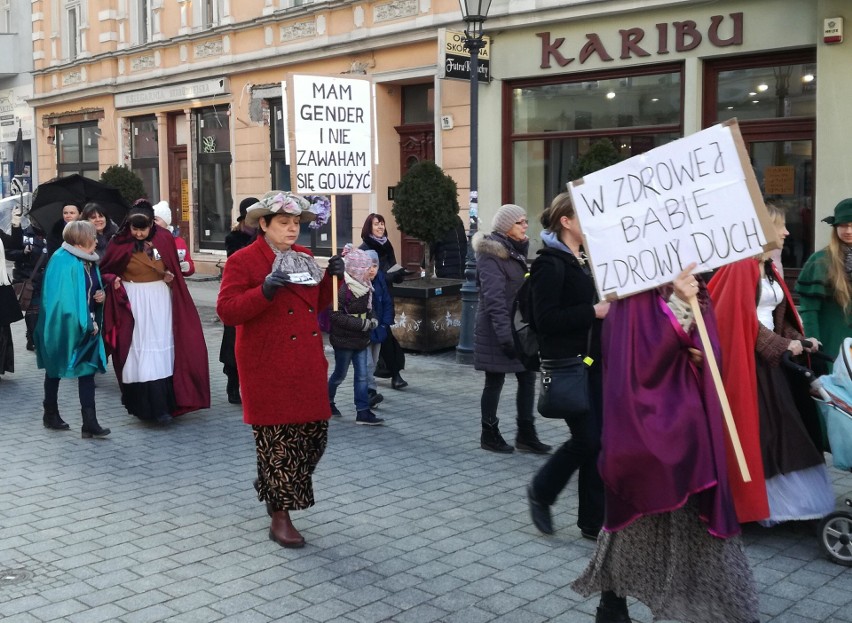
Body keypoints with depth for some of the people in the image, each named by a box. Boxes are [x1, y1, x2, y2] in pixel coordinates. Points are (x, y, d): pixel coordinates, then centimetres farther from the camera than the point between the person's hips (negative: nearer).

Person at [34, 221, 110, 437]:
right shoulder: (63, 261, -19)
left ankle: (90, 423, -2)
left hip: (87, 325, 7)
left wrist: (100, 295, -3)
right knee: (55, 370, 12)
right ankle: (51, 415, 29)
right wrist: (84, 324, -20)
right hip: (64, 326, -7)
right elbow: (62, 298, -22)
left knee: (88, 370, -1)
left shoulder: (89, 260, 6)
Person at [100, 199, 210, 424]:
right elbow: (104, 270, 7)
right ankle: (142, 404, -2)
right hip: (132, 303, -1)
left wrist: (171, 277, -7)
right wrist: (113, 280, -13)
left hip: (160, 301, 1)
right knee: (139, 353, -4)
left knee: (160, 352, -1)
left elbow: (175, 269, 13)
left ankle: (161, 406, 4)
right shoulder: (120, 243, -4)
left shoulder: (165, 239, -1)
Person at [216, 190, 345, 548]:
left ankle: (270, 485, 36)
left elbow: (318, 304, 18)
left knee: (314, 434, 11)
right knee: (278, 439, -1)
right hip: (268, 367, -7)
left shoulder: (304, 257, 13)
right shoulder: (242, 261, -8)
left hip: (307, 364, 7)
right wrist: (265, 290, -28)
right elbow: (226, 311, -16)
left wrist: (332, 277, 0)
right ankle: (280, 517, 13)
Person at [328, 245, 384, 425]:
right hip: (344, 339, -7)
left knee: (362, 375, 4)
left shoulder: (365, 286, 4)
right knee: (340, 374, 9)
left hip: (361, 339, 7)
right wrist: (362, 324, -24)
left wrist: (372, 319, 3)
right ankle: (327, 401, 33)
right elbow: (335, 315, -24)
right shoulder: (342, 288, -21)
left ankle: (363, 412, 6)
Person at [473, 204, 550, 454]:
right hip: (498, 330, -8)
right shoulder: (491, 255, -15)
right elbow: (494, 299, -22)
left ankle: (526, 434, 17)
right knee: (494, 382, 3)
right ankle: (489, 435, 17)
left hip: (519, 327, 8)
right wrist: (505, 336, -25)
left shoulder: (515, 250, 13)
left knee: (528, 378, 8)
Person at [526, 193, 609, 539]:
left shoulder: (584, 261, 15)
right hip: (566, 364, -8)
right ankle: (541, 490, 18)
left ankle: (593, 521, 16)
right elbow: (545, 319, -19)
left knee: (597, 440, 7)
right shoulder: (550, 263, -12)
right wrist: (593, 312, -20)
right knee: (587, 438, -7)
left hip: (592, 361, 8)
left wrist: (609, 308, 5)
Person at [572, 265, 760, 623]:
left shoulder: (693, 290, 10)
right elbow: (638, 357, -21)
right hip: (645, 423, -5)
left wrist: (704, 356, -10)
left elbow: (710, 348, 14)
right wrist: (677, 306, -28)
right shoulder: (634, 293, -10)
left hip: (689, 420, 5)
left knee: (698, 513, 7)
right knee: (637, 513, 6)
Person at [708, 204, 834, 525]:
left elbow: (780, 315, 17)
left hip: (771, 356, 9)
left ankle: (783, 498, 18)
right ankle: (755, 500, 8)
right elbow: (743, 319, -18)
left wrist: (799, 339, 2)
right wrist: (783, 345, -14)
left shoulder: (768, 268, 15)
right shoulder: (741, 267, -14)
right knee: (755, 430, -3)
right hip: (747, 359, -9)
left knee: (780, 426, 10)